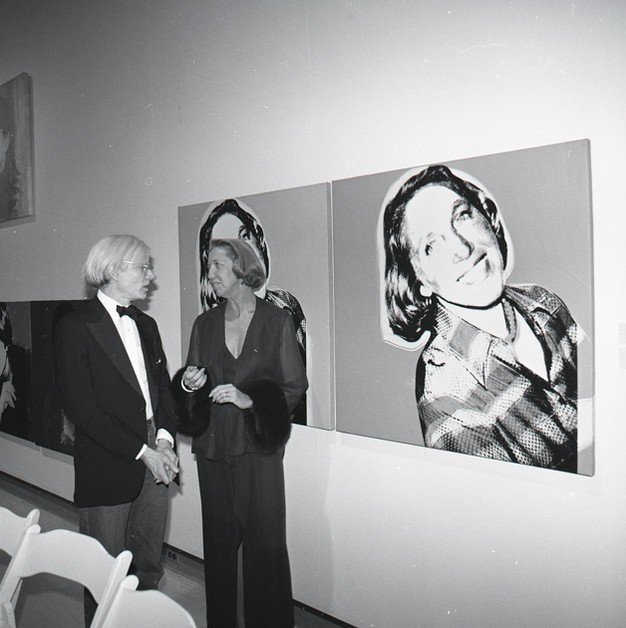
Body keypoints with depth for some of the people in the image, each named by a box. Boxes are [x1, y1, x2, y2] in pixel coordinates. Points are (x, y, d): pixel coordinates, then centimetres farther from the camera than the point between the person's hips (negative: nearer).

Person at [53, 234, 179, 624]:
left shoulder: (146, 325, 13)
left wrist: (165, 438, -5)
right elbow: (81, 409, -14)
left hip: (154, 463, 6)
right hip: (107, 468, -6)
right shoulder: (76, 327, -8)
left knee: (149, 569, 14)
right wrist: (142, 452, -15)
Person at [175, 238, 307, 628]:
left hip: (258, 446, -4)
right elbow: (189, 381, 18)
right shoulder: (205, 324, 11)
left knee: (264, 542, -1)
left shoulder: (277, 320, -1)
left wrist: (249, 400, -16)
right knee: (218, 542, 9)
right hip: (213, 447, 4)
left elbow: (295, 386, -2)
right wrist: (188, 383, -6)